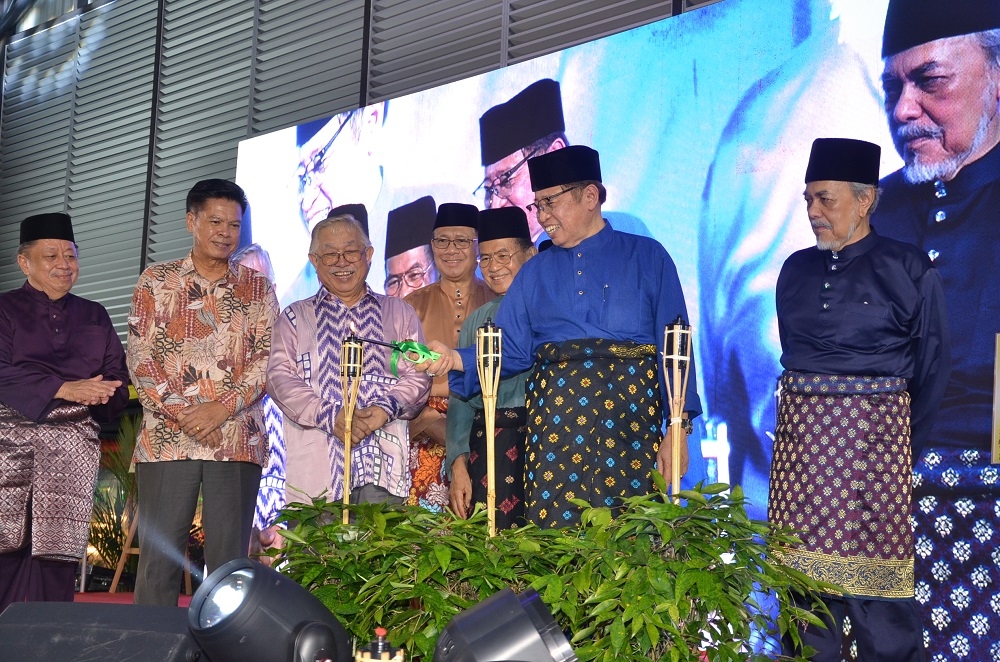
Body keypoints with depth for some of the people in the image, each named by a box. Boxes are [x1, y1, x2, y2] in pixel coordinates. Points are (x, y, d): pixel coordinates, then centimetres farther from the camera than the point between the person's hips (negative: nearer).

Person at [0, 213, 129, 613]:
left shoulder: (94, 317, 19)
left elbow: (117, 379, 14)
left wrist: (100, 395, -10)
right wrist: (65, 389, -17)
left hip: (73, 440, 2)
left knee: (57, 551, -5)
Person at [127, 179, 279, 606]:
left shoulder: (257, 288, 11)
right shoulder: (157, 280, 10)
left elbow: (268, 358, 2)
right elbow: (140, 355, 2)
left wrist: (222, 408, -12)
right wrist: (179, 412, -10)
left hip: (238, 440, 1)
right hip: (167, 438, 0)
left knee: (229, 559, 0)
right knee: (159, 556, -1)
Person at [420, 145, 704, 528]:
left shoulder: (647, 257, 6)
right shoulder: (535, 273, 16)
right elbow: (510, 349, 9)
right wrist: (457, 360, -9)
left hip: (628, 417, -2)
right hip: (554, 423, 2)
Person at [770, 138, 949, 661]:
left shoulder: (909, 270, -1)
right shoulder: (797, 269, 11)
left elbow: (932, 367, 1)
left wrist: (907, 443, -2)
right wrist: (805, 417, 8)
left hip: (873, 432, -4)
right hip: (801, 433, 4)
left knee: (873, 564, -4)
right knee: (804, 564, 4)